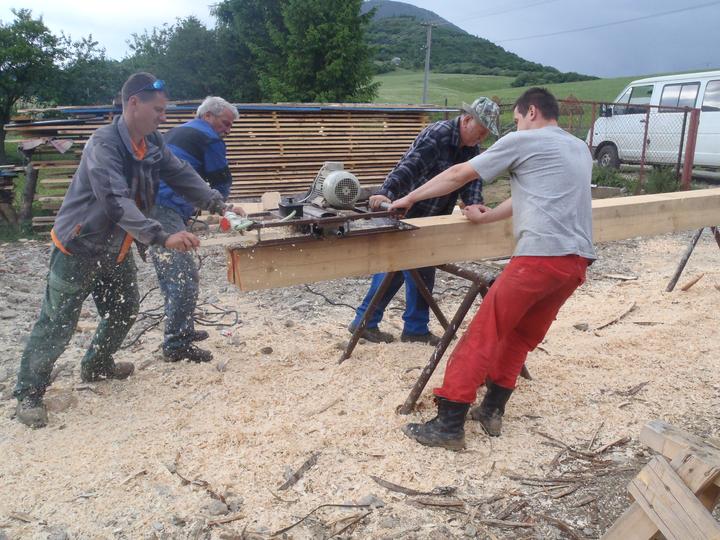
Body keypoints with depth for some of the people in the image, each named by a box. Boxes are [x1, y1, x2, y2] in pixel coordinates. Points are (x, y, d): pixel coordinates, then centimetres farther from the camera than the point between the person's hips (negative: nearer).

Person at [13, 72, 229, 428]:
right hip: (79, 250, -8)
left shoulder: (152, 143, -2)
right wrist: (163, 237, -46)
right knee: (58, 323, -1)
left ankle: (96, 366, 42)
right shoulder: (104, 144, -27)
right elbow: (117, 203, -38)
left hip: (116, 250, 8)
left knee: (124, 311, 19)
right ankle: (28, 393, 15)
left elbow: (182, 175, 2)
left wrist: (218, 205, -11)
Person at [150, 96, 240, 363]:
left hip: (147, 206, 10)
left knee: (169, 274, 17)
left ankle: (181, 330, 26)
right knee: (185, 277, -9)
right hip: (166, 212, -10)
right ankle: (176, 345, -8)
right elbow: (221, 183, 6)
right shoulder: (210, 140, 0)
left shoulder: (175, 133, 27)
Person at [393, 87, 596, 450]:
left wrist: (409, 198, 16)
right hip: (577, 260, 8)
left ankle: (448, 425, -4)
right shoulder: (580, 150, 25)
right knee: (522, 337, 19)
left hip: (540, 257, -8)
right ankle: (491, 411, 22)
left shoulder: (522, 141, 3)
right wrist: (486, 217, 31)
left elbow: (458, 175, 6)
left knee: (483, 334, -4)